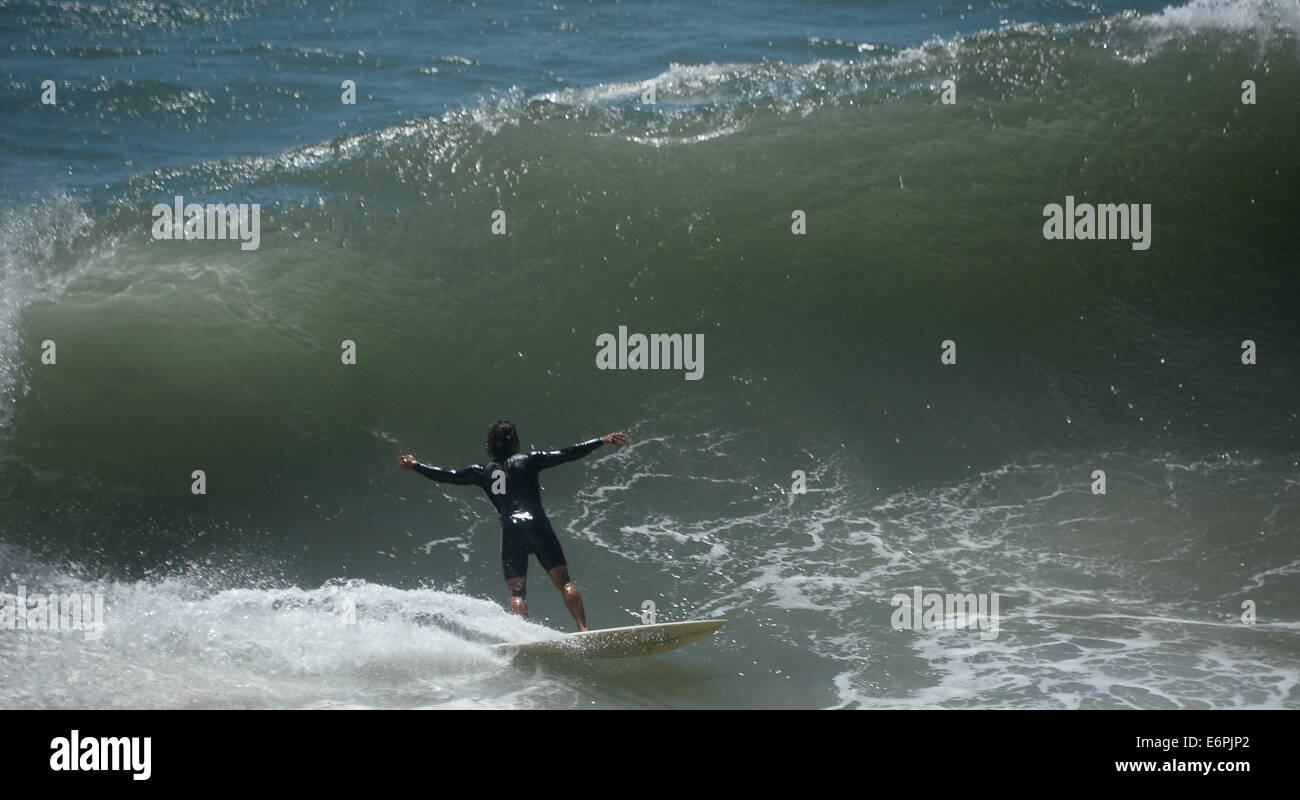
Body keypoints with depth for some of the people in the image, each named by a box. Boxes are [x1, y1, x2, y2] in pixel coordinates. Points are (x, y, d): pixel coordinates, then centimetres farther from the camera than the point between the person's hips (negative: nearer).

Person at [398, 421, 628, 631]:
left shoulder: (483, 472, 17)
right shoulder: (528, 460, 10)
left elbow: (448, 476, 23)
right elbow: (565, 455, 2)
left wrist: (414, 465, 37)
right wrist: (602, 441, 3)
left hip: (510, 530, 2)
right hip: (537, 525, -2)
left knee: (516, 592, 3)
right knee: (564, 581, -2)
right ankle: (583, 630, -16)